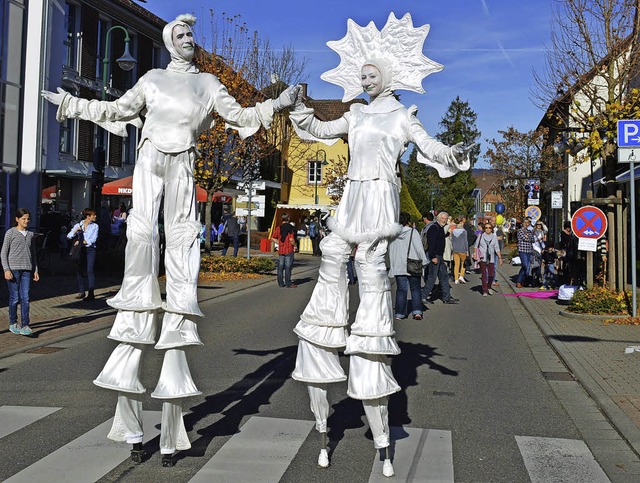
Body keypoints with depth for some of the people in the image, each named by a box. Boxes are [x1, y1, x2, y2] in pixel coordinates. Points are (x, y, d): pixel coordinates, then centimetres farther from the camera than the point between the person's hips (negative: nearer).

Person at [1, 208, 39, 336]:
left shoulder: (30, 235, 14)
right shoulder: (10, 233, 0)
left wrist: (35, 270, 13)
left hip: (27, 269, 3)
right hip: (13, 269, -3)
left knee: (25, 298, -3)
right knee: (14, 297, 2)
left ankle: (25, 326, -5)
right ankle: (13, 324, 16)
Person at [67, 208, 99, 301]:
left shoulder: (95, 226, 6)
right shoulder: (78, 225, 11)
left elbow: (93, 240, -5)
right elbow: (69, 236, 4)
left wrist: (81, 242, -11)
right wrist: (75, 230, -12)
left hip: (90, 249, -3)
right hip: (80, 250, 3)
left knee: (89, 270, -12)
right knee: (79, 270, 5)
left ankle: (91, 293, -16)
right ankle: (82, 291, 17)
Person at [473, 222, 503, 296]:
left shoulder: (494, 237, 4)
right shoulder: (481, 236, 3)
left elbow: (497, 248, 3)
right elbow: (476, 245, 12)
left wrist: (500, 258, -4)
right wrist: (475, 253, -1)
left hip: (491, 259, 1)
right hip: (482, 258, -1)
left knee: (491, 274, -2)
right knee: (484, 274, -4)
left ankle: (489, 287, 25)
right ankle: (485, 291, 2)